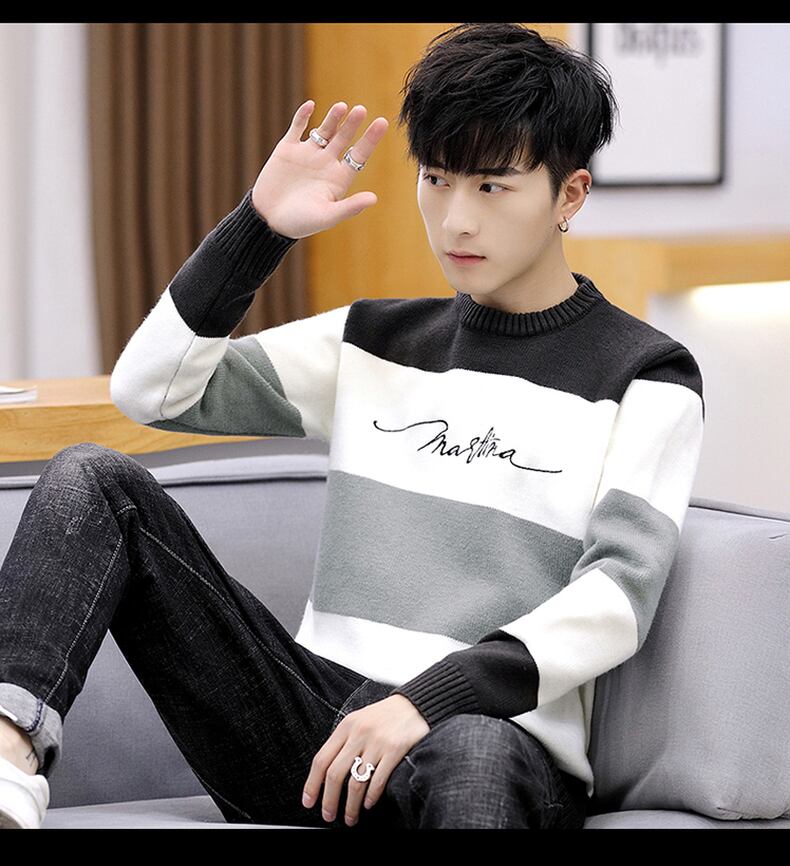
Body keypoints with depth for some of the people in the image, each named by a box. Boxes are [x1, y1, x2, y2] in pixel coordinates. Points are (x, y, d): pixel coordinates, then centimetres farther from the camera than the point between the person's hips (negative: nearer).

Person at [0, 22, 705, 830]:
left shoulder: (643, 378, 5)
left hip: (500, 739, -5)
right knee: (93, 480, -12)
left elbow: (617, 597, -10)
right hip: (308, 730, 5)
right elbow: (150, 390, 13)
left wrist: (430, 698, -23)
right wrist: (259, 226, 2)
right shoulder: (373, 340, 19)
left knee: (473, 753, -45)